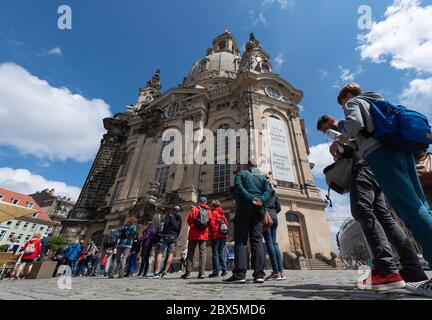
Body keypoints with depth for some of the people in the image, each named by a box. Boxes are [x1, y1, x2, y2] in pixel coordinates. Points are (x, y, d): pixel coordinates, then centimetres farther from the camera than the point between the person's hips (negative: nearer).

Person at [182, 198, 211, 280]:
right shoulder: (208, 211, 5)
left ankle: (187, 272, 6)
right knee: (202, 252, 5)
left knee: (190, 253, 6)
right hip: (204, 235, 2)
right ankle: (202, 272, 1)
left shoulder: (194, 209, -2)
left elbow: (189, 220, -3)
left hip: (193, 234, -1)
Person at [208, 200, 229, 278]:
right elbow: (227, 224, 12)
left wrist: (212, 232, -4)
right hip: (224, 235, 6)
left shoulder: (213, 213, -4)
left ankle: (216, 271, 1)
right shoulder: (222, 213, 14)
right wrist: (226, 233, 14)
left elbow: (212, 223, -14)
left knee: (215, 253, -1)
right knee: (221, 252, 14)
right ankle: (224, 269, 11)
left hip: (216, 235, -6)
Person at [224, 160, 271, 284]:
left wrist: (251, 199, -14)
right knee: (257, 240, 4)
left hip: (244, 209, -3)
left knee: (240, 240, -3)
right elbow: (268, 191, 4)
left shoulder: (240, 174, 11)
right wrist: (261, 200, -9)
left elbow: (239, 188, -8)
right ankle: (259, 274, 0)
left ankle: (240, 274, -9)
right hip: (259, 210, 4)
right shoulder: (263, 177, 21)